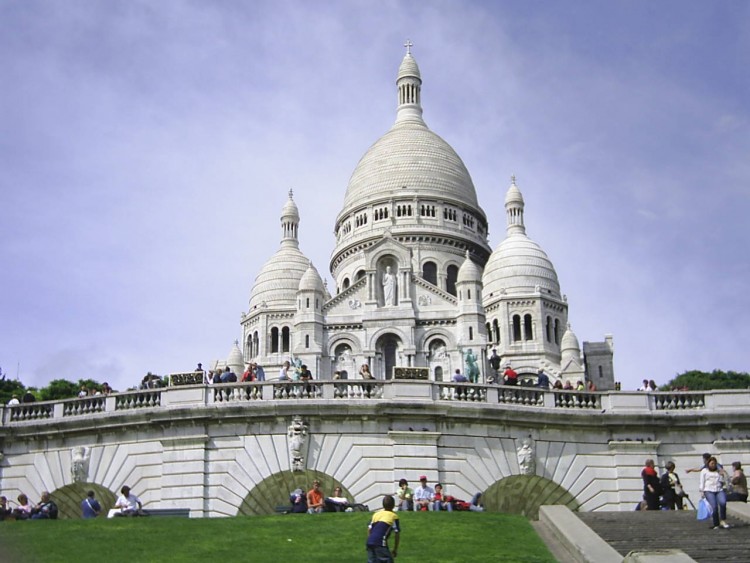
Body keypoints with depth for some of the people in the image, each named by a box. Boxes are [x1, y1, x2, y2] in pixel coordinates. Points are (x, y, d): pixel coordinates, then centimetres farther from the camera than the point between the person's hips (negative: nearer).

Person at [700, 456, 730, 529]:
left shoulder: (719, 471, 22)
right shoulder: (704, 471, 16)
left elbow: (723, 483, 20)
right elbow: (702, 482, 13)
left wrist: (722, 476, 4)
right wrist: (702, 492, 3)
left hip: (719, 490, 2)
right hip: (709, 491, -2)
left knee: (723, 502, -29)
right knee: (714, 506, -24)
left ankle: (723, 521, -19)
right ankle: (716, 525, -16)